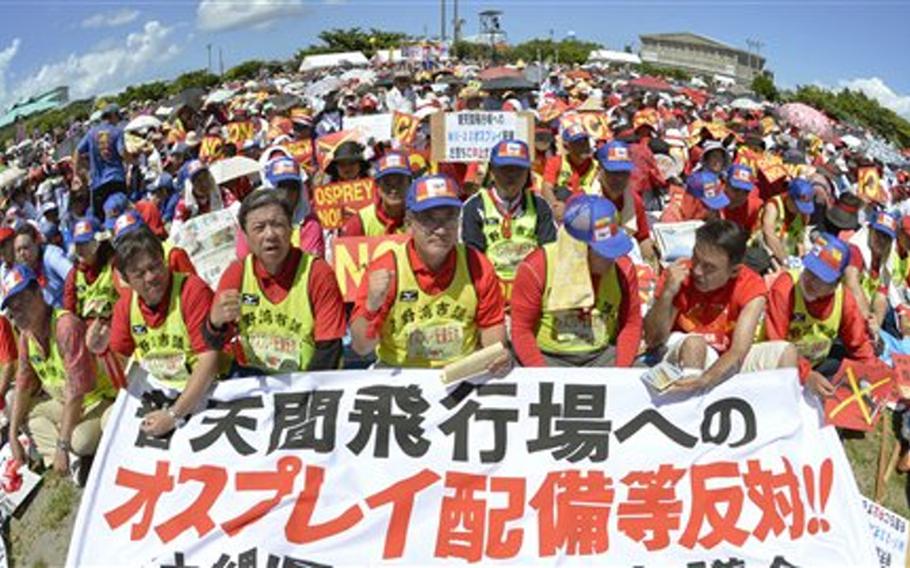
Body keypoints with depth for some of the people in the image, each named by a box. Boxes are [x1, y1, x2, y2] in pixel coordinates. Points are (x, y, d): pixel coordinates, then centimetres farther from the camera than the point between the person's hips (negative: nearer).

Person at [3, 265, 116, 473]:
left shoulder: (67, 326, -26)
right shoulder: (26, 335, 0)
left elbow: (76, 391, -28)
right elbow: (23, 387, 10)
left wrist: (62, 446, -27)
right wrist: (13, 435, 4)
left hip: (99, 399, -9)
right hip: (62, 402, 9)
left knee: (81, 441, -34)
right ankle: (57, 464, -8)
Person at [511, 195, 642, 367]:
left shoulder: (623, 267, -5)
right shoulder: (538, 267, -16)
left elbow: (631, 323, 3)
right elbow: (522, 329, -12)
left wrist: (620, 372, -11)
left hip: (602, 355, 3)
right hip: (549, 357, -3)